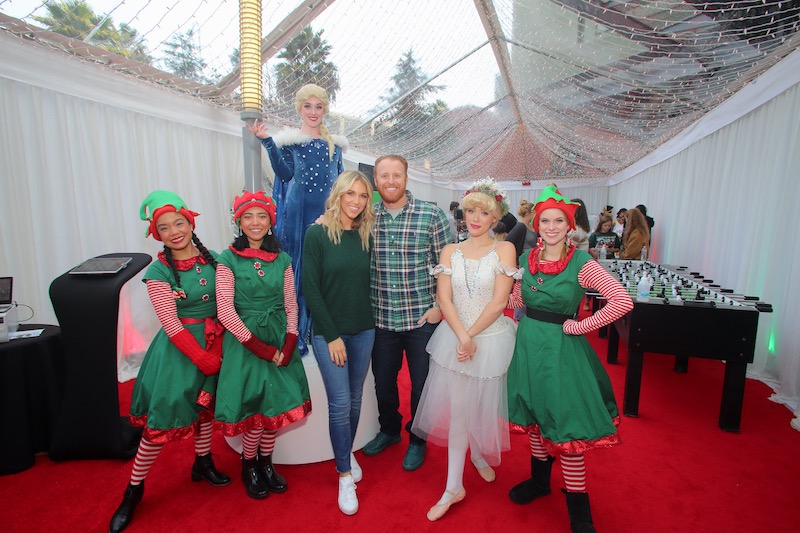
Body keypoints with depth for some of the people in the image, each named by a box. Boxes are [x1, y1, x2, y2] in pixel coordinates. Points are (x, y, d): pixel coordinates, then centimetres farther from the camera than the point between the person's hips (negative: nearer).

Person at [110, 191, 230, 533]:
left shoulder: (212, 259, -1)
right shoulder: (158, 272, -11)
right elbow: (171, 325, -14)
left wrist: (218, 347, -8)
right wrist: (204, 358, -14)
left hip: (213, 343, 4)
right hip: (178, 349, -4)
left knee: (205, 404, 19)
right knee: (162, 418, 2)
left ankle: (203, 462, 41)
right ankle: (134, 489, 25)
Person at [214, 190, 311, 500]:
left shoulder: (282, 259, 4)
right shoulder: (228, 260, -6)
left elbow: (291, 307, 4)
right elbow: (225, 311, -11)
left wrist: (287, 347, -7)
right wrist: (261, 348, -13)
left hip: (280, 341, 3)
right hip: (244, 342, -3)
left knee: (275, 404, 9)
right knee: (254, 407, 3)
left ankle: (266, 463, 34)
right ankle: (249, 466, 31)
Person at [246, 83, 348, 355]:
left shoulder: (334, 143, 16)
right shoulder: (289, 139, 6)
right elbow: (285, 174, -8)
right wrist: (267, 141, -17)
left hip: (328, 211, 3)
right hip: (299, 211, -3)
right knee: (299, 266, -1)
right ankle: (298, 332, 10)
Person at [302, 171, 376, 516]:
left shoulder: (366, 236, 3)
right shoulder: (318, 233, -9)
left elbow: (368, 283, 9)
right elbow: (310, 288, -11)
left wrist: (371, 322, 2)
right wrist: (332, 335, -12)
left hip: (363, 331, 4)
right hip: (329, 332, -4)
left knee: (354, 400, 15)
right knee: (340, 403, 1)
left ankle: (347, 454, 39)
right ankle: (345, 475, 21)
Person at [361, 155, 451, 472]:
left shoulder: (431, 215, -7)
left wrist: (439, 306, -8)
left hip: (421, 317, -2)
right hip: (380, 318, 3)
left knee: (421, 383, 13)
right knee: (382, 380, 18)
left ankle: (417, 440, 39)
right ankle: (389, 429, 46)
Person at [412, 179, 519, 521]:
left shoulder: (504, 249, -4)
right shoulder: (450, 251, 3)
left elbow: (498, 302, -10)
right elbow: (444, 299, -4)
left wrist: (471, 336, -11)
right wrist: (462, 337, -15)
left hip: (491, 339, -1)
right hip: (454, 337, 2)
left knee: (482, 406, 14)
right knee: (456, 409, 7)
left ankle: (479, 453, 47)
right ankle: (454, 487, 22)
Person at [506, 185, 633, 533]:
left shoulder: (581, 263, -12)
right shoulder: (527, 259, 3)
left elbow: (623, 301, -20)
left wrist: (579, 326, -16)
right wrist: (526, 325, 4)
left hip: (560, 348, -4)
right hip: (528, 343, 5)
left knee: (566, 425, 1)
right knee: (534, 417, 18)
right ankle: (539, 480, 40)